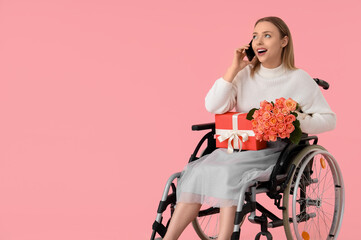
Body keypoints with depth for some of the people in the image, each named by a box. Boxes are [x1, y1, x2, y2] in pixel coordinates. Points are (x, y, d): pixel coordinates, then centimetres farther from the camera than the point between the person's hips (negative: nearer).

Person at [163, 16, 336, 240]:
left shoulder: (299, 79, 1)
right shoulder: (246, 74, 10)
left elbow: (329, 119, -1)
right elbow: (213, 107, -2)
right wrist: (234, 69, -4)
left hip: (274, 152, -4)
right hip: (235, 148, 4)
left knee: (230, 173, -32)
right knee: (198, 170, -21)